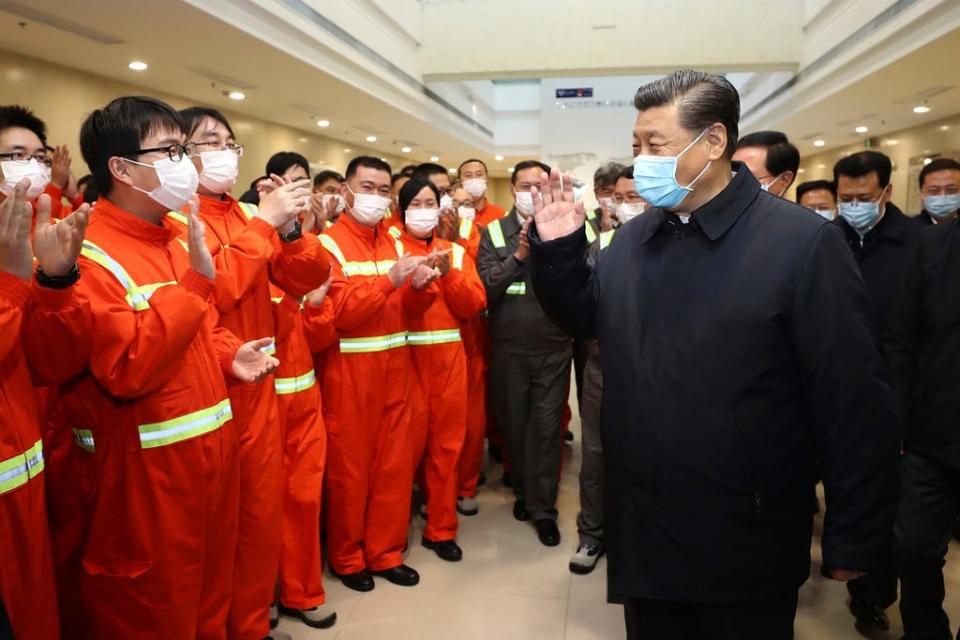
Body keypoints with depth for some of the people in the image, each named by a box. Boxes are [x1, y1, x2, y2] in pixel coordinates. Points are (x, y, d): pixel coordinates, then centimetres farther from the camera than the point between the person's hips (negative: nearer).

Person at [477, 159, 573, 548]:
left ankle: (543, 507, 15)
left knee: (546, 427, 2)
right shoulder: (494, 232, 3)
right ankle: (523, 490, 34)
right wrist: (519, 254, -17)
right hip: (509, 348, 1)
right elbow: (487, 284, -8)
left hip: (554, 348, -1)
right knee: (513, 424, 13)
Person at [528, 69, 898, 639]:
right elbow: (589, 318, 14)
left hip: (745, 550, -5)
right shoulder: (631, 239, 4)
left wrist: (854, 540, -11)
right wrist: (559, 248, -2)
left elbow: (855, 404, -15)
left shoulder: (803, 242, -16)